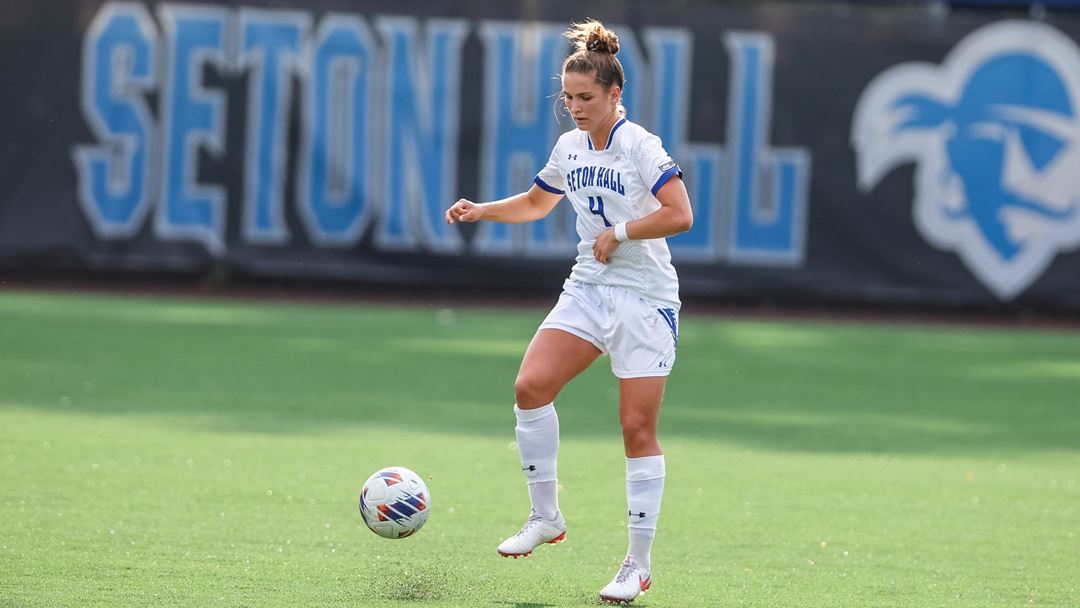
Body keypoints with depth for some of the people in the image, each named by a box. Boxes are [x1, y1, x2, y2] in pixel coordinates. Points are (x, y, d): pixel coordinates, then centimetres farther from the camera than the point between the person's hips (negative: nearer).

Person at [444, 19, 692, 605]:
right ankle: (545, 516, 1)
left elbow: (680, 214, -23)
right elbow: (535, 202, 27)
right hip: (587, 291, 6)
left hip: (645, 299, -6)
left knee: (637, 429, -5)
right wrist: (481, 210, 12)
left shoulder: (641, 147, -13)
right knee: (531, 385, -14)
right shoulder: (569, 147, 8)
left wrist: (617, 233, -19)